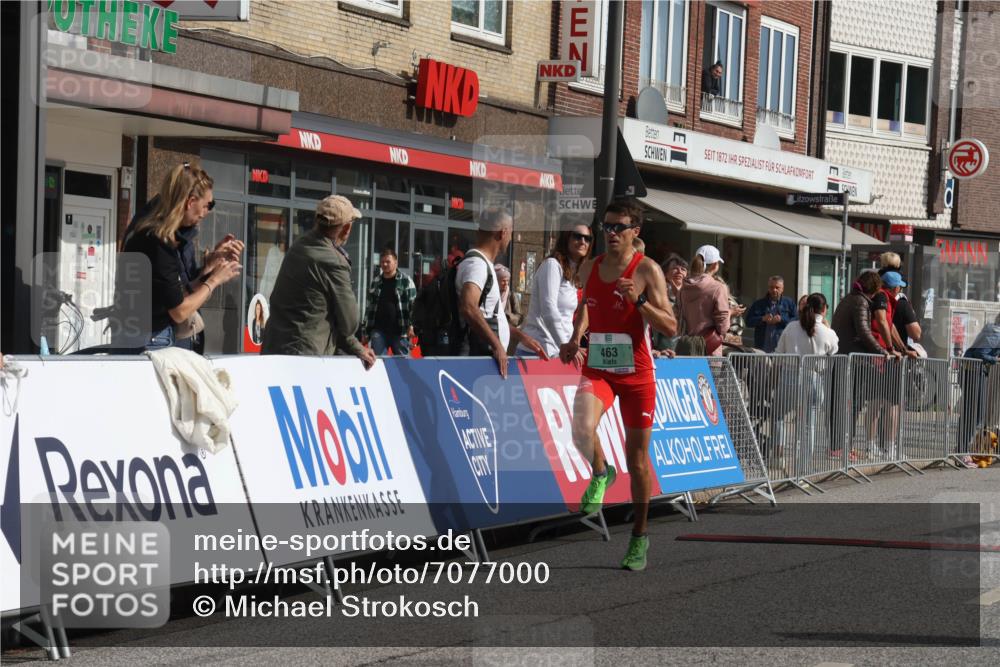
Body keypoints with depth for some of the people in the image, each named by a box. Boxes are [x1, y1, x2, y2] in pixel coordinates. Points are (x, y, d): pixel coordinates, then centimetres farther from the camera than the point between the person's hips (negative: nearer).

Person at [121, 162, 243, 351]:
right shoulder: (156, 242, -17)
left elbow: (184, 293, 13)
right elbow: (179, 311, -15)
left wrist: (212, 260, 11)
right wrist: (214, 280, -3)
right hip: (151, 343, -9)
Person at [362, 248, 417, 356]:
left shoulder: (406, 281, 1)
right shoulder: (375, 282, 14)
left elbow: (413, 305, -4)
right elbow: (369, 308, 17)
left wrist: (411, 325, -16)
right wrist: (366, 331, 13)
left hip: (399, 331, -3)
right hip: (378, 331, 3)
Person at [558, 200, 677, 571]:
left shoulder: (647, 270, -8)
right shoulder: (589, 268, 6)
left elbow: (670, 328, -11)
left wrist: (639, 301, -25)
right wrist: (575, 339, 8)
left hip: (636, 375, -2)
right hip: (597, 370, 2)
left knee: (637, 458, 6)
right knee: (582, 430, -28)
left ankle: (639, 536, 22)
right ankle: (600, 474, 6)